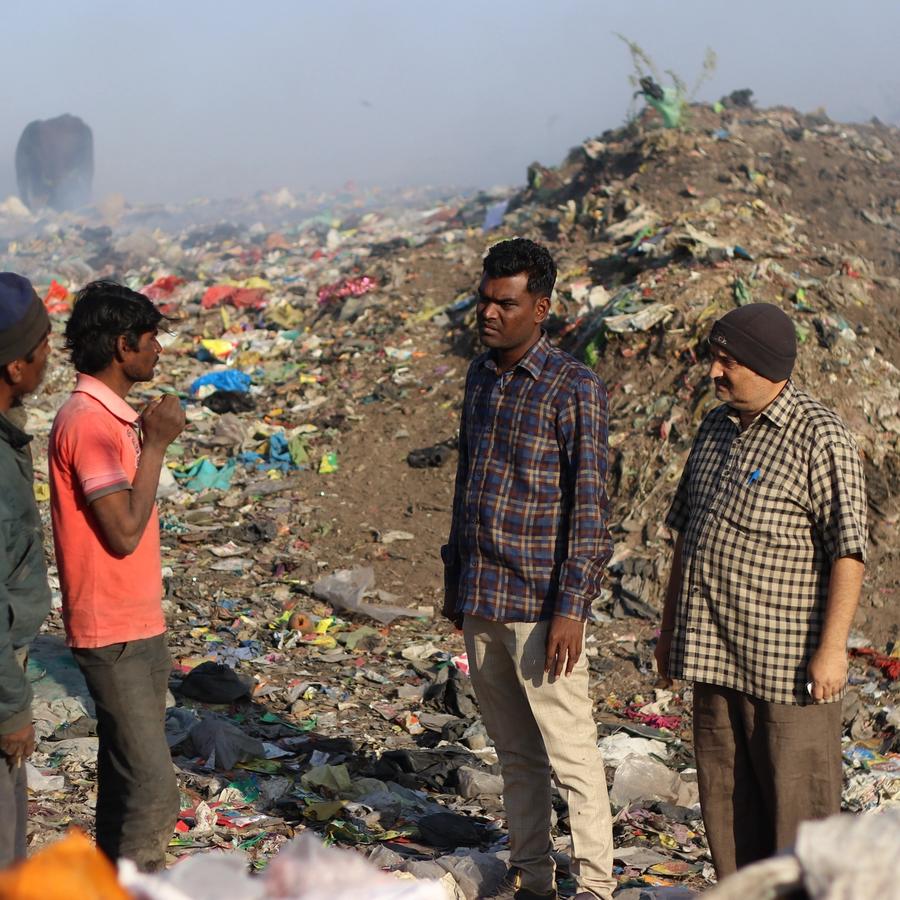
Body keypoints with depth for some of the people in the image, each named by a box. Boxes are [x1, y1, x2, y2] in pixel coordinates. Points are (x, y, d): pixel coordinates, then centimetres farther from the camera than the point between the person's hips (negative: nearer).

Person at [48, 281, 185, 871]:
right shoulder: (88, 422, -18)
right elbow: (124, 532, -23)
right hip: (114, 636, -10)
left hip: (138, 629, 10)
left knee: (129, 777, 15)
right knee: (152, 787, -9)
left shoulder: (113, 417, 13)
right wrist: (155, 445, -15)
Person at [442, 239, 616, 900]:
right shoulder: (481, 375, 11)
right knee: (515, 751, 14)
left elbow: (589, 505, -14)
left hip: (540, 601, -7)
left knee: (570, 752, -1)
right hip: (481, 598, 7)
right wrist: (455, 578, 19)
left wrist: (571, 606, -18)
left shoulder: (575, 388, -11)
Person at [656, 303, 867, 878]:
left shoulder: (820, 437, -12)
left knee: (798, 800, 0)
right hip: (717, 655, 8)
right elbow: (688, 532, 19)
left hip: (789, 658, -7)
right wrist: (671, 627, 20)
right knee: (728, 798, 13)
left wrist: (831, 647, -20)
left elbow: (848, 548, -16)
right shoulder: (716, 430, 12)